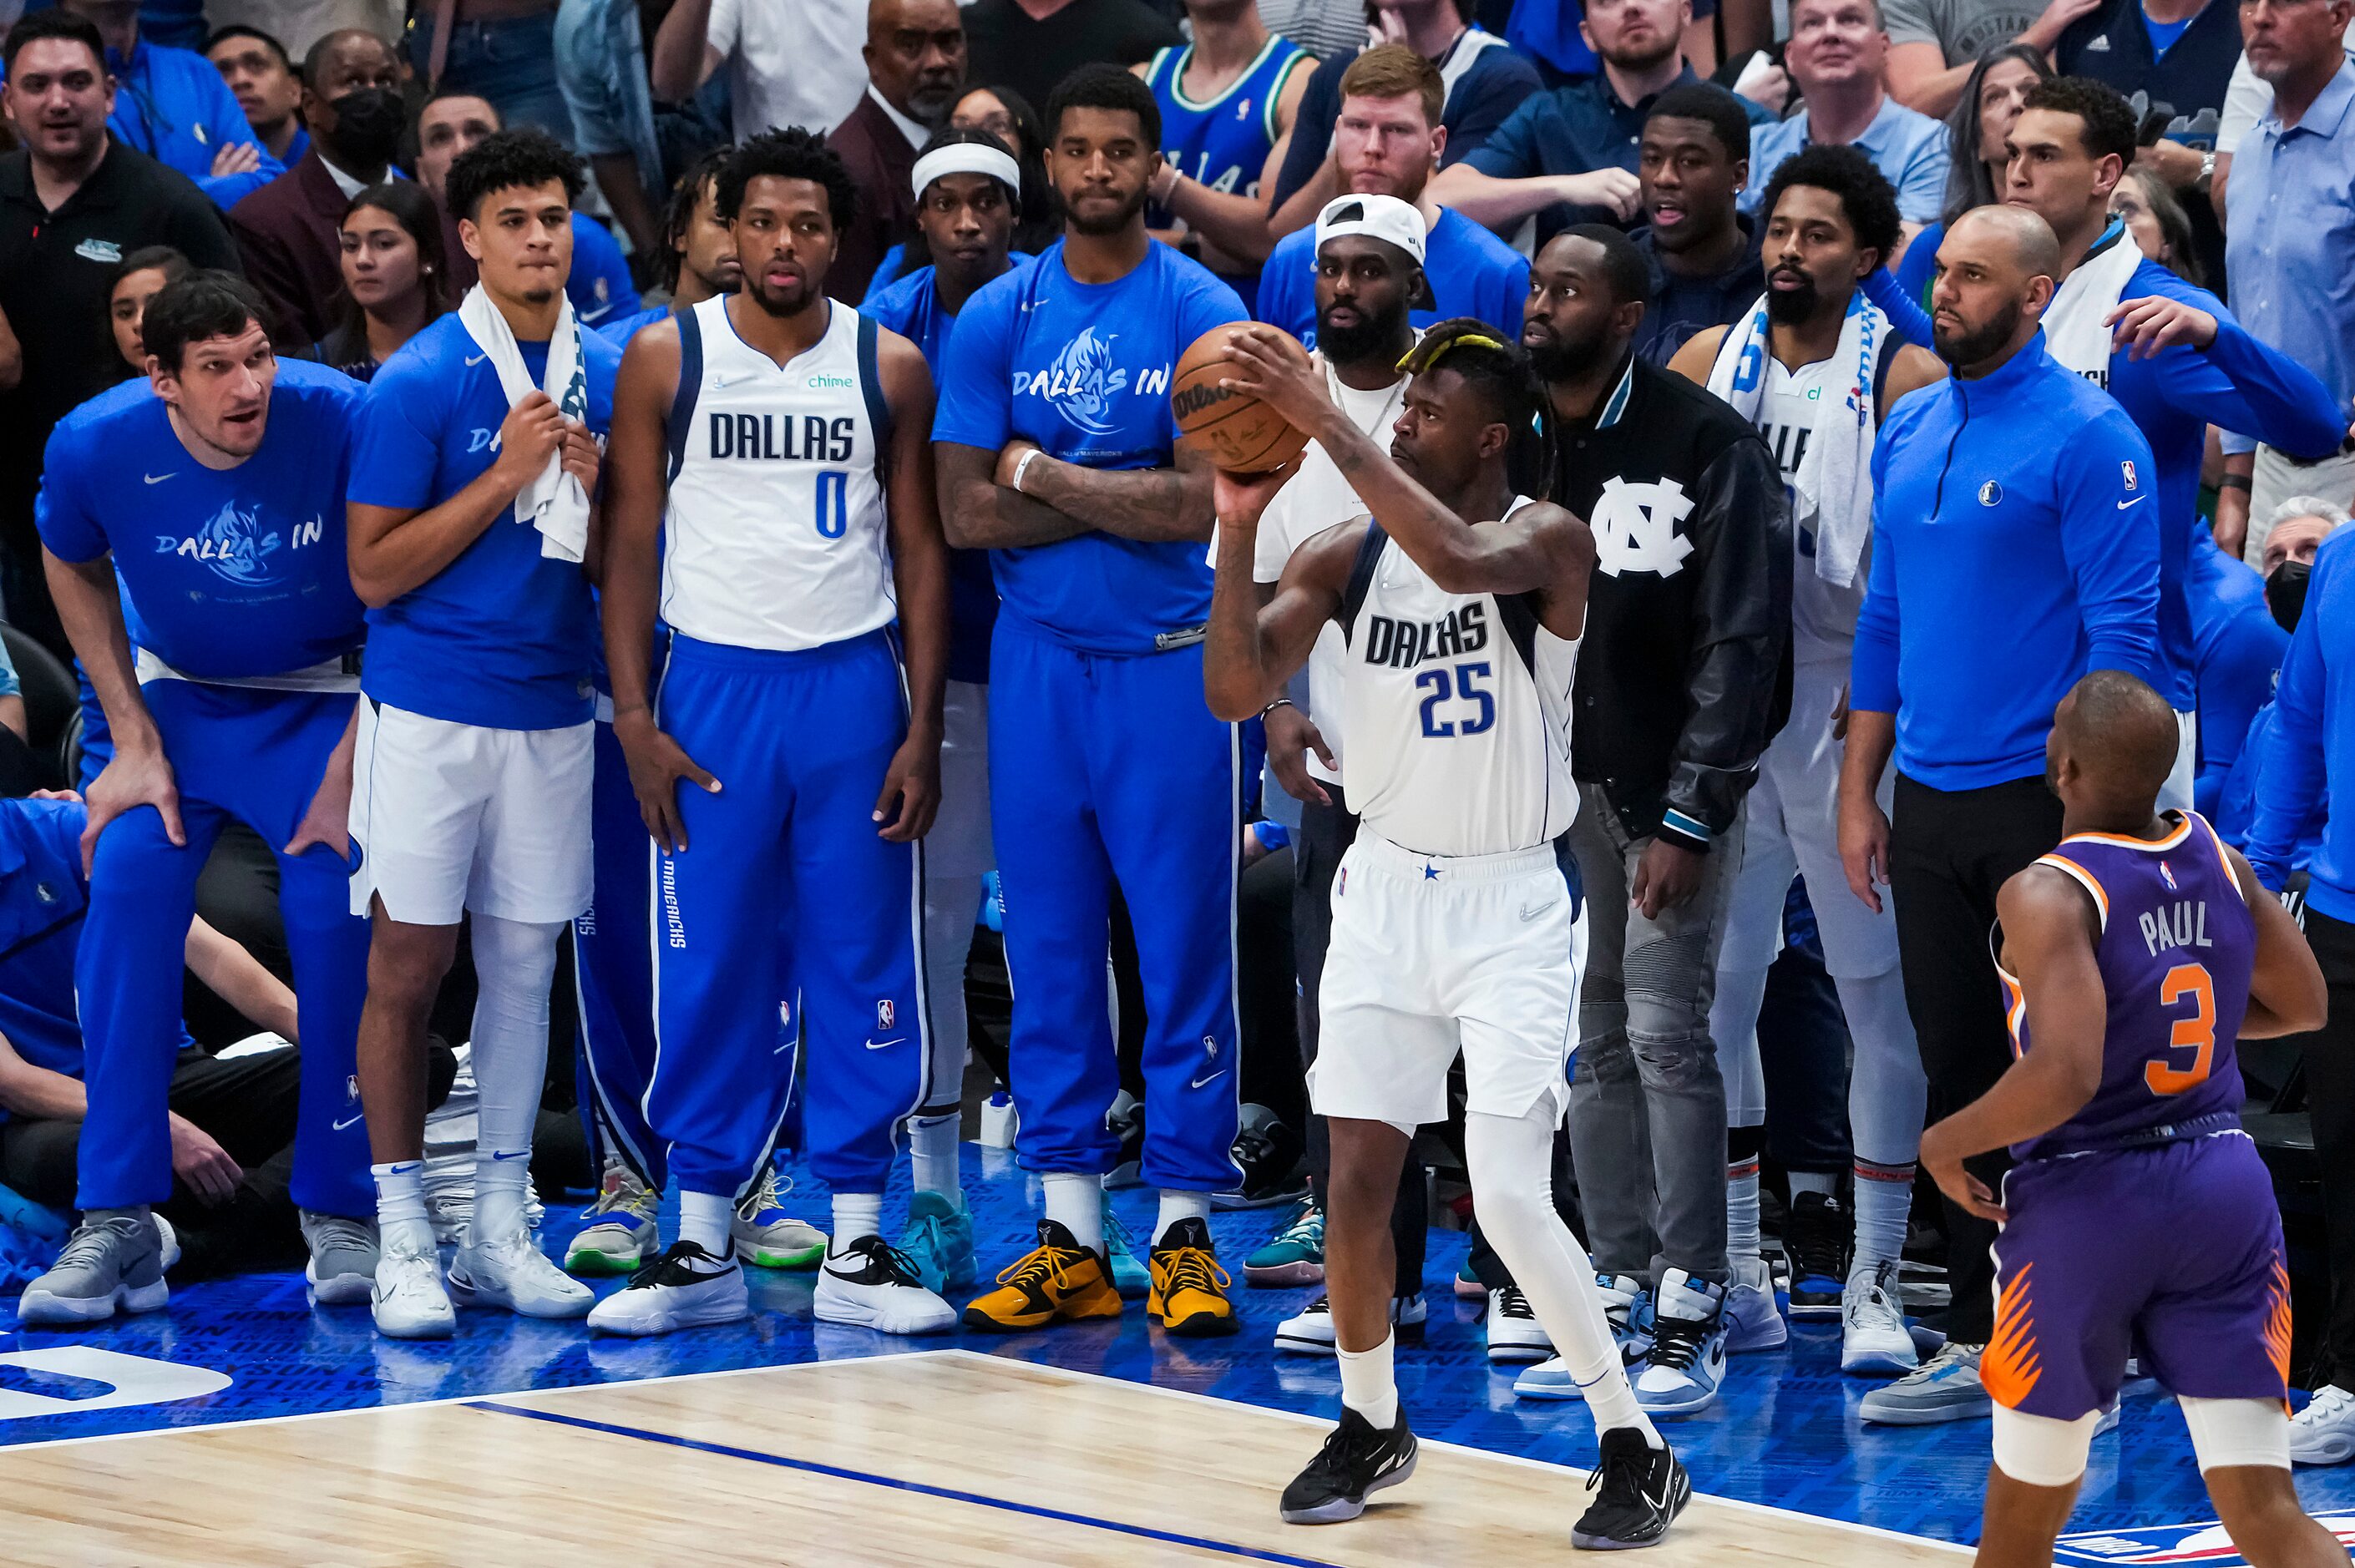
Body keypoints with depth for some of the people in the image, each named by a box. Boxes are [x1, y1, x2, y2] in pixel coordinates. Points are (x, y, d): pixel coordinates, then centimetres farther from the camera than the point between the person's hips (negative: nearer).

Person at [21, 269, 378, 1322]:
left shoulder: (341, 421, -26)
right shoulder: (96, 445, -19)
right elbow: (75, 571, 4)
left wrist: (351, 767, -15)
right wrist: (133, 741, -3)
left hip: (333, 700, -2)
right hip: (181, 692, 2)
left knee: (335, 917, -16)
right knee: (129, 886, -16)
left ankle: (338, 1209, 0)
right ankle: (114, 1215, -10)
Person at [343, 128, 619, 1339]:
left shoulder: (608, 375, 7)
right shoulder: (419, 381, -8)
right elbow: (375, 571, -10)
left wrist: (595, 486, -7)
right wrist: (505, 478, -16)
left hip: (553, 712, 5)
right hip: (430, 711, -5)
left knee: (524, 967, 8)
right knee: (408, 966, -2)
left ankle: (498, 1229, 16)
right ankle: (402, 1237, 4)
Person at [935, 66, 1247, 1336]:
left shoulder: (1202, 312, -2)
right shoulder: (996, 318, 5)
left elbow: (1201, 505, -12)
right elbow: (965, 512, -2)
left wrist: (1041, 473, -7)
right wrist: (1122, 497, -10)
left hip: (1170, 660, -3)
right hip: (1036, 658, 3)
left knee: (1184, 947, -2)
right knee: (1048, 948, 5)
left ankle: (1184, 1228, 4)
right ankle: (1069, 1234, 11)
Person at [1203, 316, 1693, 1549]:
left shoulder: (1547, 541, -14)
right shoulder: (1346, 556, -1)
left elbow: (1460, 560, -37)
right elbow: (1236, 691, -10)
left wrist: (1328, 423, -37)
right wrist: (1238, 523, -20)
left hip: (1511, 902, -5)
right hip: (1385, 887, 5)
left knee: (1508, 1196, -13)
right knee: (1358, 1176, 4)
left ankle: (1637, 1449, 1)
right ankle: (1371, 1426, 26)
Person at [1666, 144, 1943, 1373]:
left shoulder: (1902, 379, -6)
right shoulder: (1709, 361, 8)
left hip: (1847, 712, -4)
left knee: (1878, 991, -1)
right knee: (1715, 985, 5)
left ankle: (1873, 1284, 4)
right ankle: (1739, 1271, 15)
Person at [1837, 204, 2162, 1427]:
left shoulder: (2086, 436, -10)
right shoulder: (1910, 434, 11)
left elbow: (2121, 630, -13)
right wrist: (1859, 791, 13)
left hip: (2042, 801, -7)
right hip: (1929, 809, 7)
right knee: (1958, 1073, 10)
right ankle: (1973, 1341, 16)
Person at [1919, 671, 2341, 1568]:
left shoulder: (2047, 896, -17)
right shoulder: (2216, 857, 3)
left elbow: (2063, 1077, -27)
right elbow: (2304, 1006, 16)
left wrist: (1947, 1143, -11)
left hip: (2085, 1199, -5)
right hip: (2224, 1186, 5)